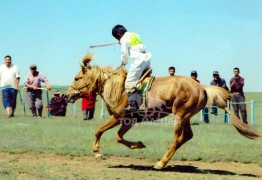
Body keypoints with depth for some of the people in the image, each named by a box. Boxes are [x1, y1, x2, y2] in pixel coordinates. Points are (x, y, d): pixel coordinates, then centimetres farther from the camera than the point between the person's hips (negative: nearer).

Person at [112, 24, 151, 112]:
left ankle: (133, 104, -19)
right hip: (146, 58, 9)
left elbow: (125, 54, 0)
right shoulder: (135, 35, 21)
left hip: (138, 60, -9)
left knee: (129, 83, -10)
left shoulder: (124, 40, -1)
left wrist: (124, 63, 20)